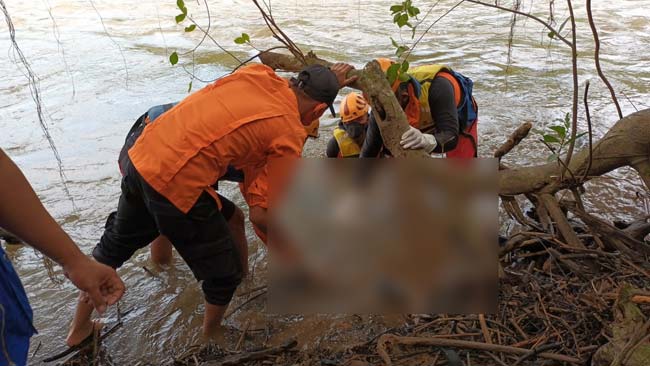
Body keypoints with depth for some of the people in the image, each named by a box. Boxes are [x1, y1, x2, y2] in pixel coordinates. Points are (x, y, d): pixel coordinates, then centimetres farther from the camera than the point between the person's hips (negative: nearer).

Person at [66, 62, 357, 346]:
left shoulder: (258, 73, 7)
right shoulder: (290, 135, -8)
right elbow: (260, 215, -8)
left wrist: (328, 82, 33)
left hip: (140, 156, 8)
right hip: (178, 187, -8)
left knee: (115, 243, 32)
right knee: (224, 273, 18)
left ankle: (79, 327, 52)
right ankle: (210, 339, 42)